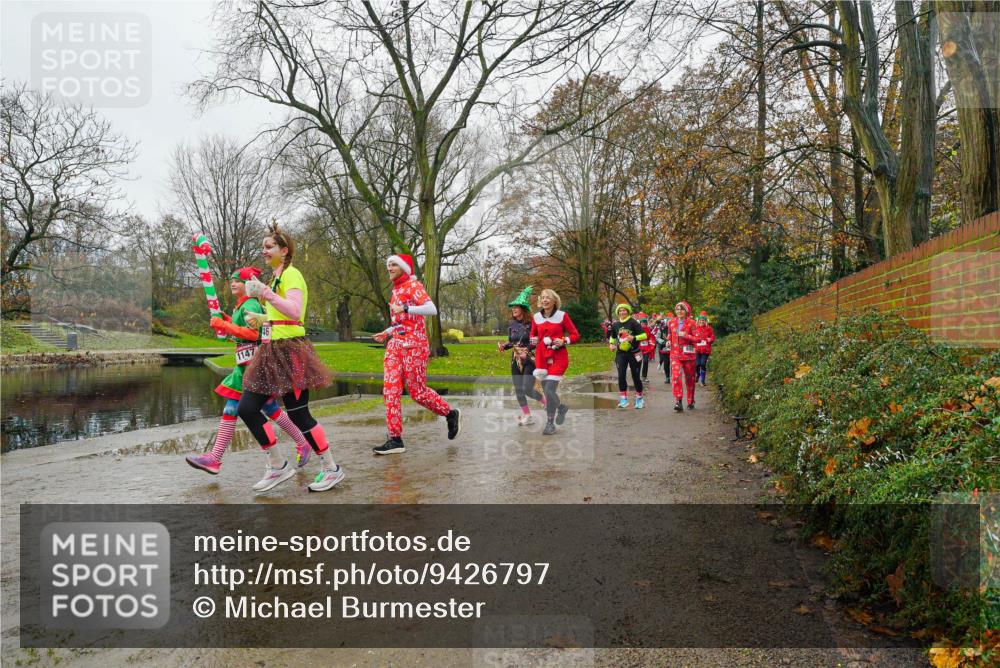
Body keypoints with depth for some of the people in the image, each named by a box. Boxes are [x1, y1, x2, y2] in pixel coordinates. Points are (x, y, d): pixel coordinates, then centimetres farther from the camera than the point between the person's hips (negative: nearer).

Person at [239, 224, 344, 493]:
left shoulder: (291, 274, -10)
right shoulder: (276, 277, 18)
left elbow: (295, 312, -26)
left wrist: (265, 293, -30)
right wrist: (262, 319, 17)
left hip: (289, 351, -9)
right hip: (271, 350, 9)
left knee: (298, 414, -5)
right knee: (246, 408, 4)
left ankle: (331, 468, 9)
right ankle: (278, 466, 14)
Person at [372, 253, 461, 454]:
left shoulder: (413, 285, -7)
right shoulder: (396, 290, 18)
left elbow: (432, 309, -23)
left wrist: (405, 308, -27)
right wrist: (387, 333, 18)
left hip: (414, 346, -8)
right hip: (395, 345, 8)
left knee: (417, 391, -3)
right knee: (390, 390, -3)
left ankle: (451, 414, 21)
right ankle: (395, 439, -1)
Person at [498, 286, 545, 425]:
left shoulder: (531, 323, -13)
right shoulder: (512, 324, 6)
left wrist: (527, 349, -26)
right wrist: (503, 346, -4)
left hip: (530, 360, -6)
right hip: (515, 360, 6)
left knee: (527, 389, -11)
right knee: (518, 389, 7)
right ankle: (527, 416, 18)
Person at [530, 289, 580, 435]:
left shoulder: (562, 315, -3)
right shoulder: (536, 317, 7)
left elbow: (575, 335, 0)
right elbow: (533, 334, 21)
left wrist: (564, 341, -17)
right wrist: (533, 340, -1)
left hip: (558, 357, -4)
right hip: (541, 357, 4)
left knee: (549, 390, -13)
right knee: (547, 390, 6)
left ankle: (550, 423, 3)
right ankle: (561, 407, 34)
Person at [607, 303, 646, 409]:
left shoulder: (633, 322, -8)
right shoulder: (615, 325, 7)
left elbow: (644, 335, -12)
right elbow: (612, 336, 26)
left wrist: (634, 337, -27)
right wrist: (611, 344, 7)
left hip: (634, 353, -3)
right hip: (621, 353, 3)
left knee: (636, 376, 4)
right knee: (621, 375, -8)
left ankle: (639, 399, 21)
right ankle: (623, 399, -1)